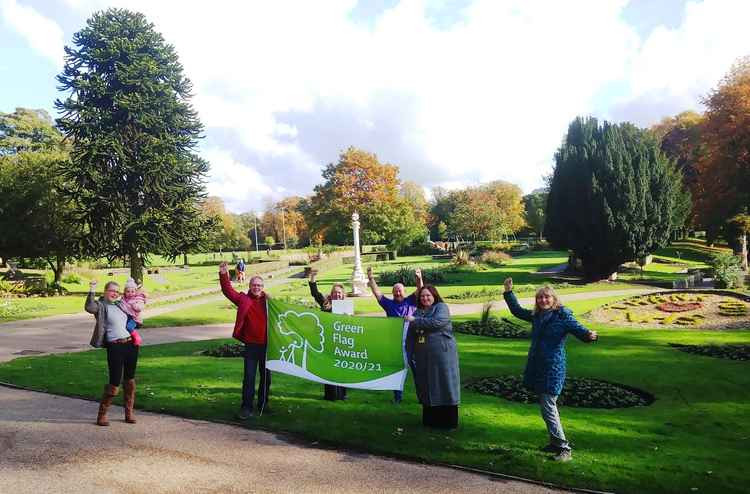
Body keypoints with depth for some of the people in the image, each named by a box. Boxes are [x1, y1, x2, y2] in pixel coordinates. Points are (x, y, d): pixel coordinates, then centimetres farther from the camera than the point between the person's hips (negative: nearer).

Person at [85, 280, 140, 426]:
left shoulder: (121, 304, 15)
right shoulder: (101, 306, -2)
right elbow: (89, 307, -25)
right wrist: (92, 291, -27)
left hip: (131, 344, 6)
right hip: (115, 347, -6)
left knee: (130, 381, 12)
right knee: (114, 383, -4)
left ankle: (129, 413, 23)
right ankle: (102, 415, 14)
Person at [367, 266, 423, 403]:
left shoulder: (411, 302, 3)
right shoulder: (389, 304, 7)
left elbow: (419, 290, -11)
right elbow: (377, 292, 0)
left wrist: (419, 278, -29)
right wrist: (371, 279, -12)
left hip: (410, 342, -1)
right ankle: (397, 396, 21)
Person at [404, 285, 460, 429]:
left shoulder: (441, 307, -3)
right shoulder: (418, 311, 15)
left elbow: (437, 322, -22)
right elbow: (411, 333, 19)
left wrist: (415, 320, -14)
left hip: (441, 354, -6)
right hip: (423, 356, 6)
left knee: (443, 386, -1)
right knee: (426, 387, 10)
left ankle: (448, 421, 7)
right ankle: (430, 420, 21)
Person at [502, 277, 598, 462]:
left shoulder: (563, 316, -11)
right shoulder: (536, 316, 8)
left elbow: (580, 331, -17)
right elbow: (517, 310, 22)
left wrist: (590, 335, -38)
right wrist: (508, 292, 18)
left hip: (553, 370, -7)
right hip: (536, 368, 7)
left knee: (548, 409, -9)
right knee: (547, 407, 16)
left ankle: (564, 448, 0)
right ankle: (555, 443, 29)